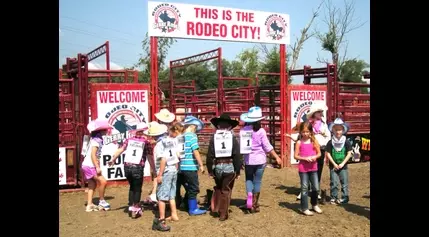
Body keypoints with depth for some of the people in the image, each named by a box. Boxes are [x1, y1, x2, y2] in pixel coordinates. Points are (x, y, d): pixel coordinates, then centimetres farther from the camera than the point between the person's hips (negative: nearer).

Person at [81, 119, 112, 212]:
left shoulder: (96, 139, 12)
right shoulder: (96, 140, -15)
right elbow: (93, 155, -23)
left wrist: (97, 165, 17)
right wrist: (97, 167, -24)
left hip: (88, 165, 10)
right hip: (89, 166, -10)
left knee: (92, 185, 15)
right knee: (103, 181, -13)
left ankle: (89, 205, 18)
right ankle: (102, 201, 0)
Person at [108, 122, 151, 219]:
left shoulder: (129, 140, 9)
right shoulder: (146, 141, -1)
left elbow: (120, 150, 4)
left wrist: (112, 160, 15)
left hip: (127, 166, 4)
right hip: (137, 168, -4)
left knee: (132, 187, 23)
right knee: (137, 189, 11)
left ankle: (131, 208, 24)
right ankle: (135, 210, 10)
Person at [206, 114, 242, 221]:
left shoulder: (214, 137, 1)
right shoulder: (232, 137, -1)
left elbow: (210, 155, -1)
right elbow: (237, 155, -4)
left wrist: (210, 170, 6)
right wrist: (237, 171, 1)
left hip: (217, 166, 2)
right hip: (229, 166, -1)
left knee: (218, 188, 24)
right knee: (226, 190, 8)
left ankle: (216, 208, 18)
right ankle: (223, 214, 10)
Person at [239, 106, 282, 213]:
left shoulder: (243, 130, -3)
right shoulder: (261, 131, -11)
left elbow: (241, 146, 3)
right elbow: (267, 147, -9)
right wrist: (277, 157, 0)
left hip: (248, 160, 2)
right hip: (260, 160, -2)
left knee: (249, 179, 18)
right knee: (257, 181, 8)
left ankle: (249, 196, -8)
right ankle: (254, 204, 15)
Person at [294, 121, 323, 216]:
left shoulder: (314, 141, 2)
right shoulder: (299, 143, -4)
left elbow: (319, 153, 6)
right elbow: (296, 156, -5)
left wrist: (315, 157, -15)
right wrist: (305, 158, -18)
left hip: (313, 168, 3)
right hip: (303, 168, -3)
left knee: (316, 188, 7)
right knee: (304, 188, 2)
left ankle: (314, 204, 31)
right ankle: (304, 208, 11)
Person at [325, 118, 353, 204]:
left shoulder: (346, 142, -5)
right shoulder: (330, 142, -5)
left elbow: (349, 154, -4)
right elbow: (328, 154, -5)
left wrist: (342, 163, -11)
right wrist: (334, 164, -11)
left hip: (343, 166, 0)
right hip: (333, 166, 0)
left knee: (344, 183, 4)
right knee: (334, 183, 4)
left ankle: (344, 198, 14)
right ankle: (333, 198, 14)